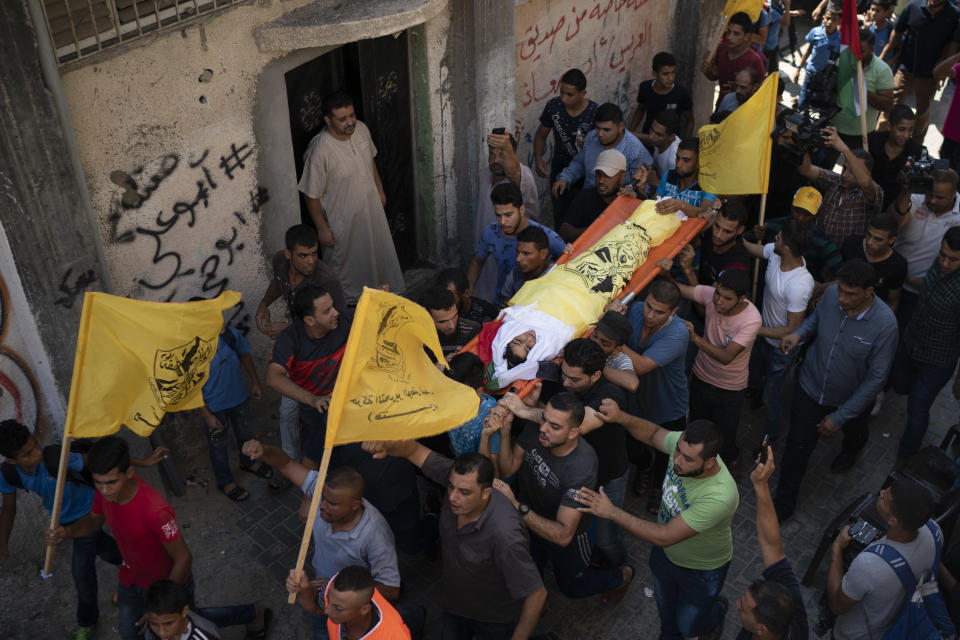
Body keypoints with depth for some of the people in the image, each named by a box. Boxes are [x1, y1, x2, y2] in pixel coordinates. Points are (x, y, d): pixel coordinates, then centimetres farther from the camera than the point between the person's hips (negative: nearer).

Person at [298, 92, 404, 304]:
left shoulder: (361, 129, -11)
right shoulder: (319, 151, -31)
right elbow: (312, 195, -21)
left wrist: (380, 190, 18)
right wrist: (322, 229, -15)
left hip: (372, 208, 6)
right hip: (343, 221, -6)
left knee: (381, 253, 24)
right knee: (346, 264, 15)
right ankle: (349, 302, 40)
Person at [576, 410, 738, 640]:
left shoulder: (720, 496, -45)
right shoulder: (684, 443, -28)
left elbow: (664, 537, -40)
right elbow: (653, 434, -5)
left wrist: (611, 512, -40)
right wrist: (621, 417, -25)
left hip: (701, 570, -5)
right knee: (665, 608, 31)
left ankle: (717, 610, 55)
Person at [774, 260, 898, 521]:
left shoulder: (884, 325, -34)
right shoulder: (831, 294, -22)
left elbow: (876, 378, -25)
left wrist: (839, 417, -22)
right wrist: (799, 333, -19)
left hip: (852, 398, -1)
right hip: (811, 385, 2)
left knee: (854, 433, 32)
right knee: (798, 444, 8)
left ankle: (850, 451, 69)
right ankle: (784, 503, 28)